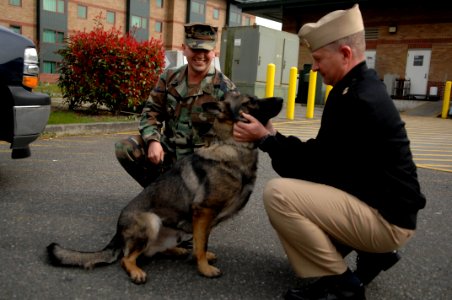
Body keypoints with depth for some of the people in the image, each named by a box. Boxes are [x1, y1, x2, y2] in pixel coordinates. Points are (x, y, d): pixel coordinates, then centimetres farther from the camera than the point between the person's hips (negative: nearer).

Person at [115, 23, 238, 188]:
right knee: (124, 149, -13)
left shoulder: (226, 89, -11)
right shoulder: (169, 77, 1)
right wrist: (153, 140, -16)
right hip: (168, 150, 4)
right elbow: (151, 111, 4)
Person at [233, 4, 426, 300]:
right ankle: (373, 253, 18)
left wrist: (266, 138, -11)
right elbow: (324, 156, 10)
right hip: (379, 204, 10)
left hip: (386, 219, -10)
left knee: (278, 193, -22)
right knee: (294, 186, 21)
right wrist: (274, 137, 1)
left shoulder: (357, 101, -24)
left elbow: (321, 164, -19)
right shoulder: (361, 87, 8)